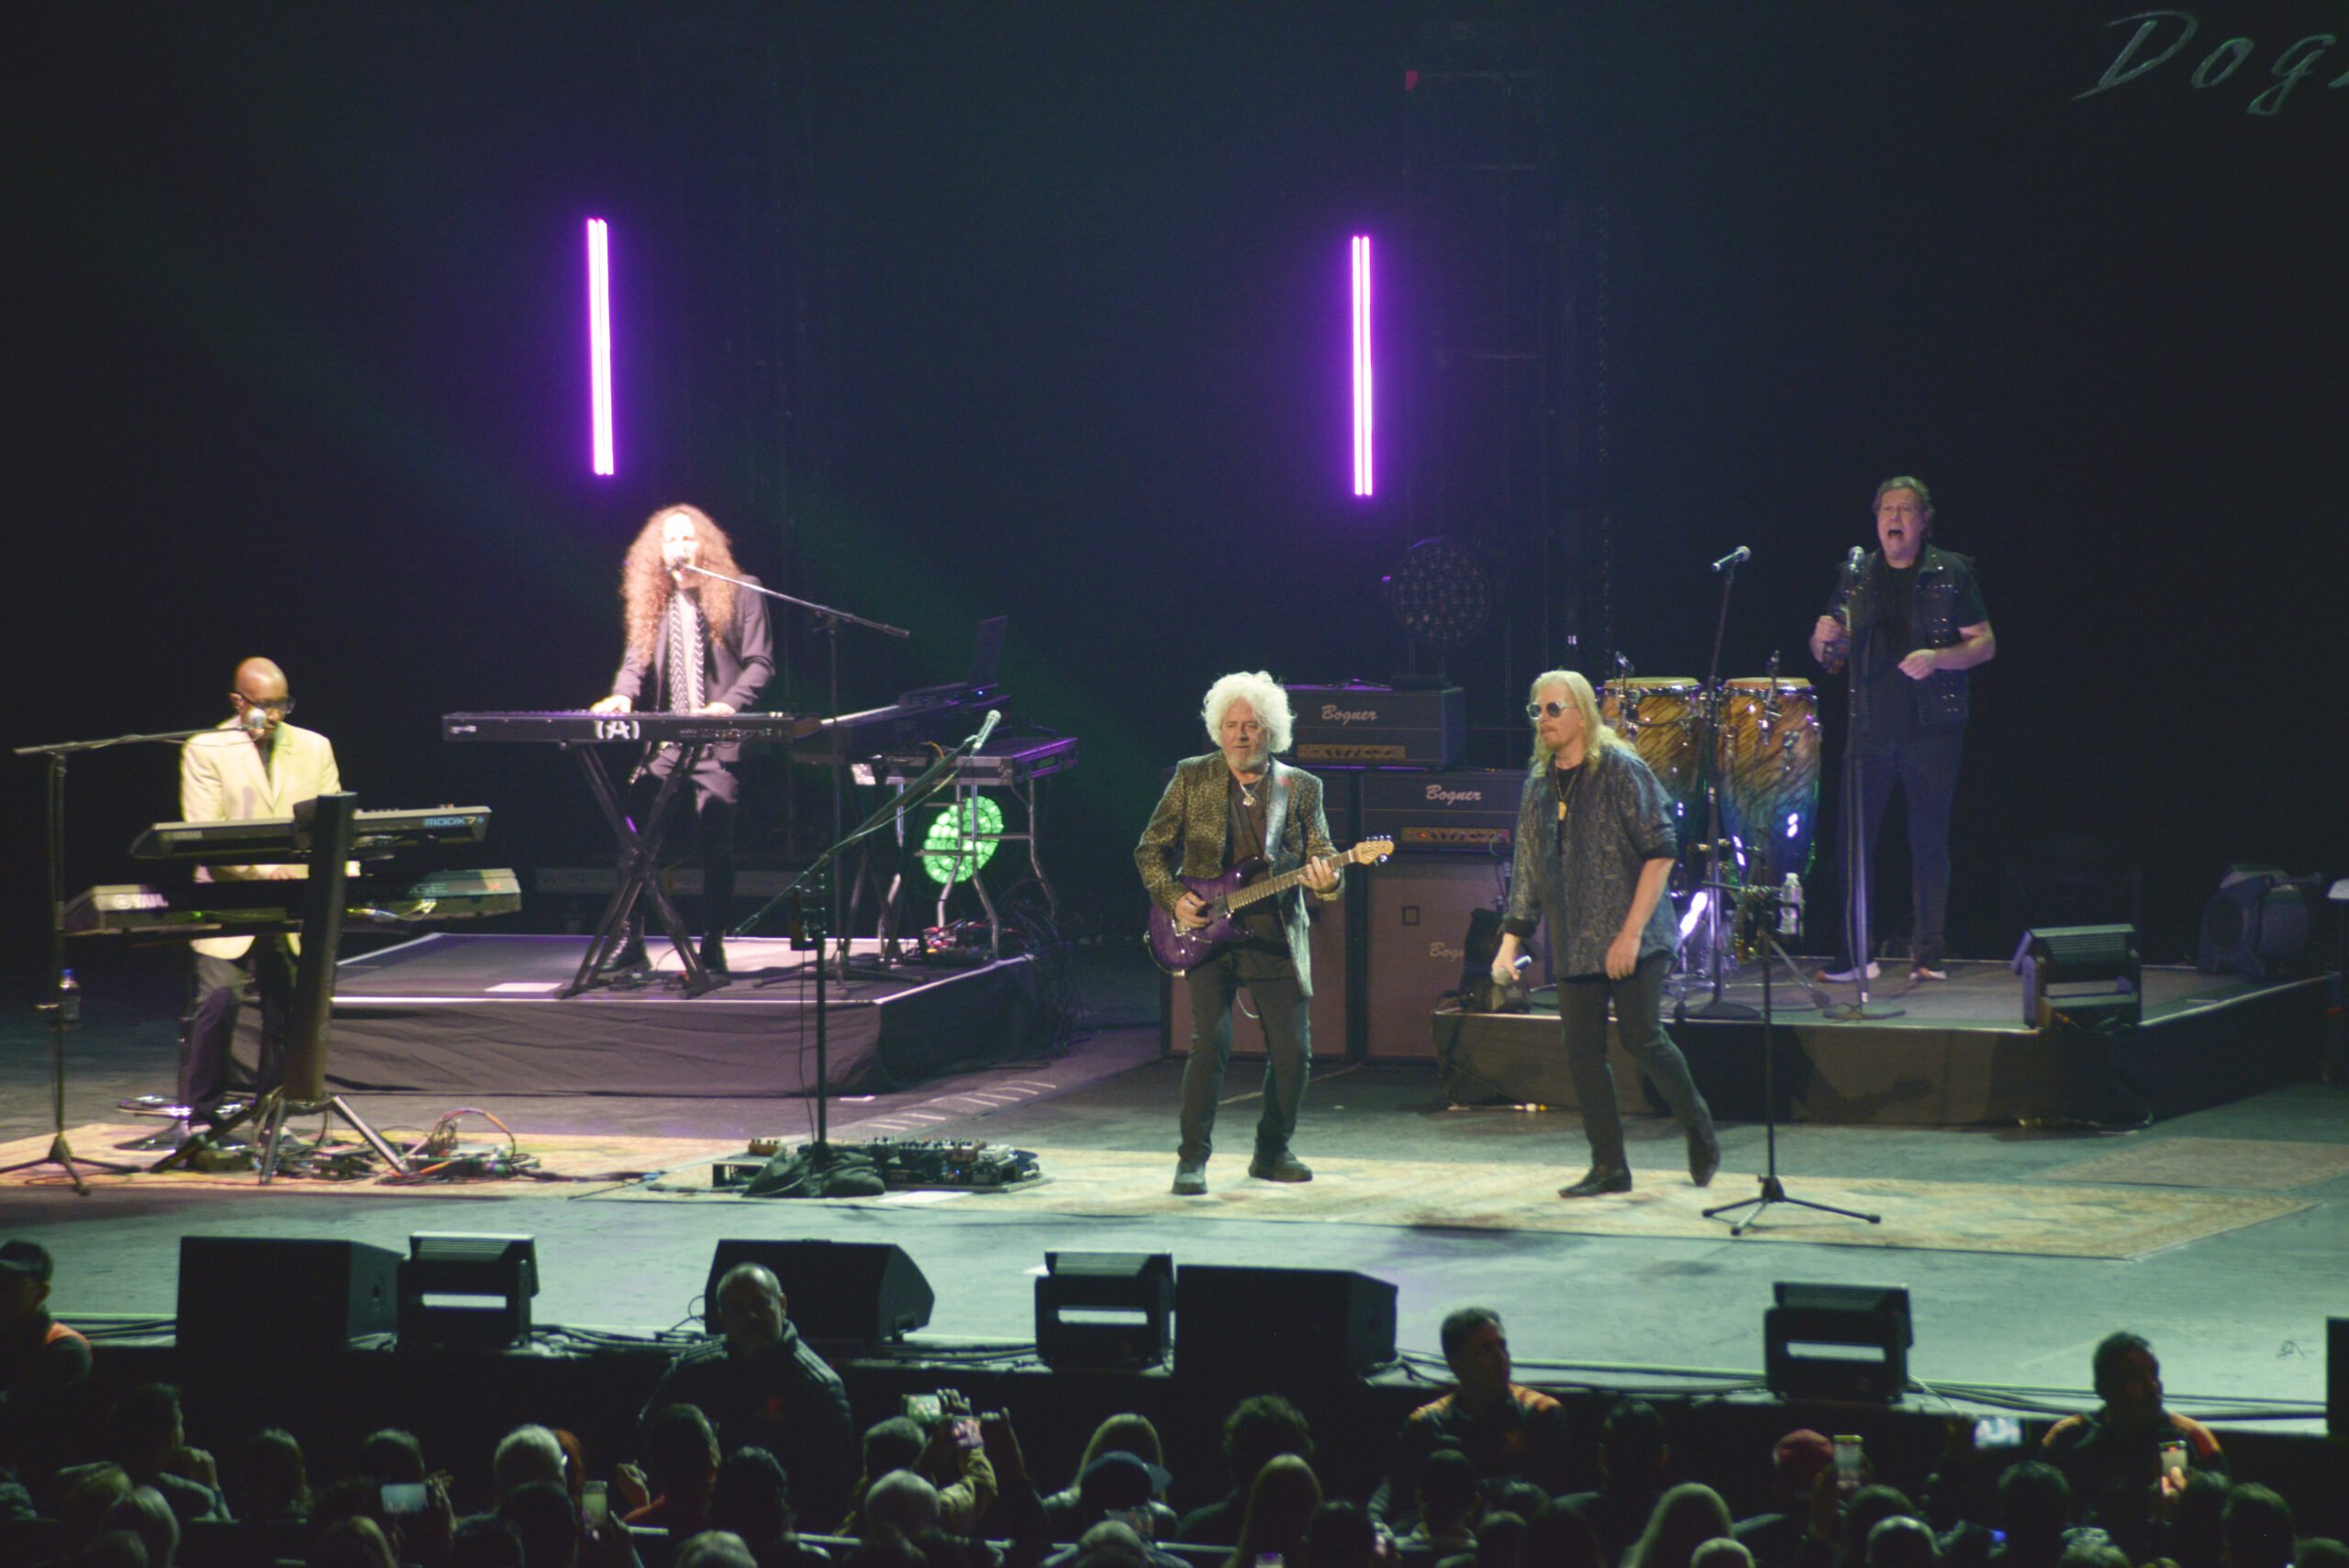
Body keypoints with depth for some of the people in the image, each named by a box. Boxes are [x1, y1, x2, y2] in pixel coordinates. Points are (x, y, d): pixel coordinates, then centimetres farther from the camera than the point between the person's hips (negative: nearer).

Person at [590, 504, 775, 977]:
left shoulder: (739, 593, 2)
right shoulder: (652, 601, 14)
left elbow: (759, 663, -1)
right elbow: (636, 660, 11)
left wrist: (728, 704, -16)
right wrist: (623, 695, -10)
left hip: (718, 742, -4)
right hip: (663, 739, 4)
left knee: (715, 843, -5)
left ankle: (712, 946, 3)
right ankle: (630, 944, 6)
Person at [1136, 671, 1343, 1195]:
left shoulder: (1300, 788, 7)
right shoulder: (1192, 778, 4)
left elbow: (1323, 857, 5)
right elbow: (1151, 850, 9)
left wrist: (1326, 877, -18)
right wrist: (1173, 899, -6)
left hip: (1276, 936, 2)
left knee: (1293, 1052, 1)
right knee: (1212, 1041, -16)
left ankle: (1272, 1152, 21)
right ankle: (1192, 1159, -8)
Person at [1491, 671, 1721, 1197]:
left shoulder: (1621, 770, -7)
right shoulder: (1539, 786, 12)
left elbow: (1661, 852, -11)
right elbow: (1529, 872, 17)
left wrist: (1631, 932, -17)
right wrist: (1511, 939, 7)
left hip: (1632, 941, -6)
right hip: (1574, 947, 6)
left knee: (1641, 1037, -10)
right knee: (1583, 1053, 1)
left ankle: (1699, 1128, 15)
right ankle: (1609, 1168, 9)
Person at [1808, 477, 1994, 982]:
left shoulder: (1952, 574, 2)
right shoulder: (1856, 578, 11)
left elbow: (1984, 643, 0)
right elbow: (1828, 655, 15)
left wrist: (1936, 659, -18)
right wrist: (1824, 640, -9)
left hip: (1932, 728, -2)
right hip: (1870, 728, 3)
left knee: (1929, 839, -1)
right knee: (1854, 837, -3)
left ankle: (1928, 954, 7)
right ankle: (1855, 953, 4)